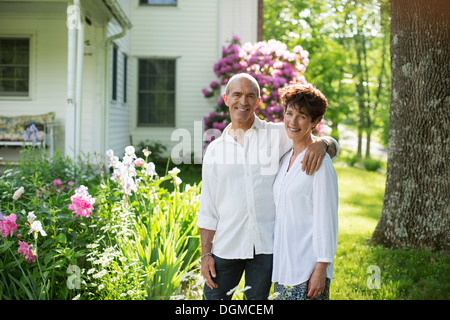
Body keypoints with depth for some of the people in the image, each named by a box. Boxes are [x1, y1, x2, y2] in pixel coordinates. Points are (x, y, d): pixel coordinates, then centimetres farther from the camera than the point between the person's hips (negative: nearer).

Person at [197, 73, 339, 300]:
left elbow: (333, 146, 2)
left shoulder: (278, 135, 3)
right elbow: (207, 208, 9)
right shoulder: (215, 150, 7)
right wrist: (205, 253, 3)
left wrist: (321, 144, -22)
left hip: (266, 246, -1)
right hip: (226, 247, 1)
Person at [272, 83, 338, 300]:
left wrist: (321, 269, -15)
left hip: (307, 269, -8)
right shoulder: (285, 159, 12)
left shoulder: (319, 162, -11)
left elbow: (326, 219, -13)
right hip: (282, 265, 8)